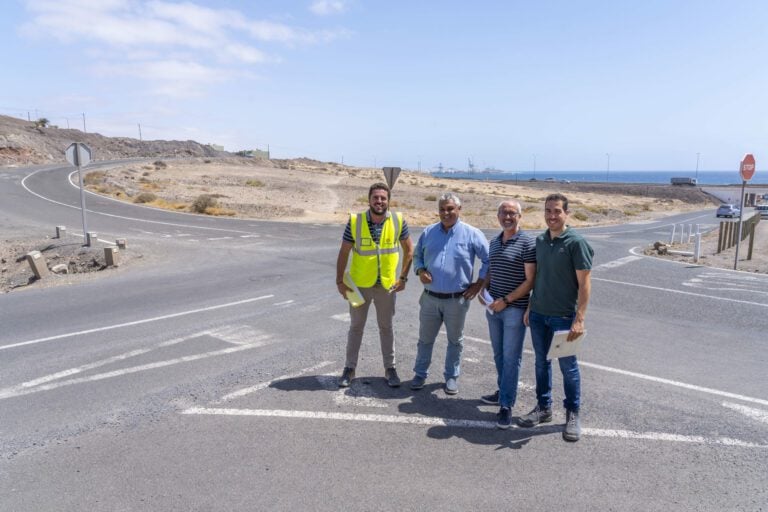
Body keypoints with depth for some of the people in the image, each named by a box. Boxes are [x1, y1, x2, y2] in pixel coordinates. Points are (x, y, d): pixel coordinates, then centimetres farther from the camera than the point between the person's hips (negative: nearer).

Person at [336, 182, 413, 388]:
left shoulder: (398, 220, -10)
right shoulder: (355, 221, -13)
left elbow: (409, 250, 2)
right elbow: (344, 253, -5)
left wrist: (403, 277, -2)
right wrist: (339, 281, -7)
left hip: (387, 285, 1)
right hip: (360, 284, 0)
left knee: (386, 327, 14)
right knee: (356, 326, 13)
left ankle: (390, 368, 27)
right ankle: (349, 368, 26)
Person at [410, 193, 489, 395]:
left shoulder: (472, 234, -6)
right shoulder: (428, 232, 3)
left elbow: (488, 260, -1)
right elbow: (417, 255, 14)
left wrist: (480, 283, -4)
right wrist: (420, 271, -4)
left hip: (457, 300, -2)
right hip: (430, 298, 2)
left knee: (455, 340, 13)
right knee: (425, 339, 13)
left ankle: (451, 376, 29)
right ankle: (420, 373, 29)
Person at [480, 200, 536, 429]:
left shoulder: (528, 243, -10)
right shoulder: (494, 242, 11)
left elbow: (530, 280, -13)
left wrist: (505, 301, -16)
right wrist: (483, 289, 4)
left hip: (515, 309, -6)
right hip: (493, 307, 6)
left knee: (511, 357, -1)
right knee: (499, 354, 16)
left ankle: (506, 405, 6)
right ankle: (504, 391, 32)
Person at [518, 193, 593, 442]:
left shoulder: (576, 242, -11)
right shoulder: (540, 240, 6)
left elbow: (584, 283, -13)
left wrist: (579, 319, -18)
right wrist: (530, 308, 13)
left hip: (563, 316, -5)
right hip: (538, 314, 5)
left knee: (568, 366, 7)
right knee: (542, 362, 14)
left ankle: (573, 414, 23)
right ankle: (543, 408, 29)